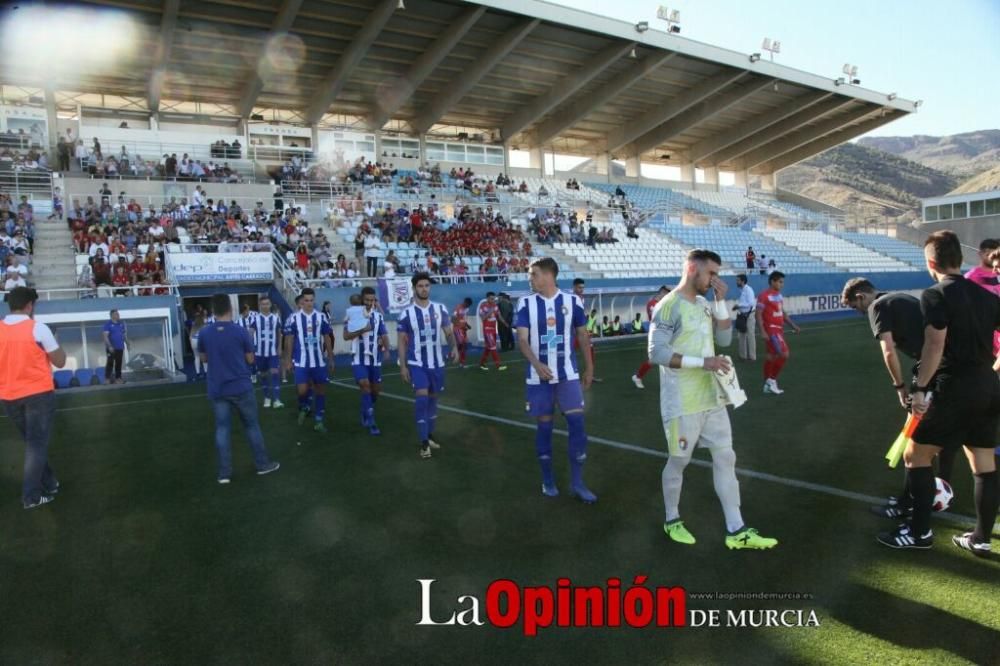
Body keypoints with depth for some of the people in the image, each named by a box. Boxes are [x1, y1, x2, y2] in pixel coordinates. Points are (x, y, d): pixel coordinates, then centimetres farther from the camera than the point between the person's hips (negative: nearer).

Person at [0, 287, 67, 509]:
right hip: (38, 393, -5)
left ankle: (49, 484, 26)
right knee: (37, 444, 1)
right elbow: (60, 362, -7)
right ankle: (31, 495, 0)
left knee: (32, 442, 18)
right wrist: (56, 345, 10)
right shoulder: (38, 328, -11)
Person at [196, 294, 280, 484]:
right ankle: (263, 464, 19)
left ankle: (224, 473, 10)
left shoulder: (204, 333, -2)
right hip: (241, 387, -2)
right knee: (251, 425, 10)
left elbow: (204, 358, 13)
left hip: (217, 390, 3)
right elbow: (250, 360, -2)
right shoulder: (240, 331, -10)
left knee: (222, 429, 8)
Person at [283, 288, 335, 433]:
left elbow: (327, 338, 8)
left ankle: (318, 421, 16)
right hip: (301, 361, -2)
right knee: (303, 390, -10)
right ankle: (304, 408, 24)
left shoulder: (321, 317, 2)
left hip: (319, 361, 3)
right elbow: (289, 339, 1)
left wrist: (330, 359, 8)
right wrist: (288, 360, -1)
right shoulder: (293, 317, -4)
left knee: (321, 389, 5)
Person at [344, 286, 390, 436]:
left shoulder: (378, 316, 7)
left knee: (376, 388, 10)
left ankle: (365, 414, 35)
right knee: (365, 385, -16)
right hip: (359, 358, -4)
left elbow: (384, 334, 4)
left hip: (374, 358, 4)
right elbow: (346, 336, -10)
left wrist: (386, 350, -14)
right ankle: (371, 423, -11)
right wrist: (362, 330, -23)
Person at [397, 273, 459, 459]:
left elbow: (449, 332, 5)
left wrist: (454, 347, -15)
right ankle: (423, 442, -9)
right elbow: (401, 341, -3)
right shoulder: (407, 313, -8)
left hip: (437, 362, 4)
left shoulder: (440, 309, -1)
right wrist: (402, 366, -7)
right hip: (417, 363, -3)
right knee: (422, 396, -16)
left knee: (433, 397, 13)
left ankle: (429, 436, 30)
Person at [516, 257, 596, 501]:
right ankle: (548, 479, 23)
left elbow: (582, 336, 9)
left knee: (577, 424, -5)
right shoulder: (526, 303, -3)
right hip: (539, 376, 0)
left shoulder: (573, 301, -1)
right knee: (544, 426, 8)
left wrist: (589, 368, 12)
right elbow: (522, 339, -8)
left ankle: (577, 483, 7)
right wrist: (536, 364, -26)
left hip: (568, 375, 0)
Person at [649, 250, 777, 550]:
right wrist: (703, 362, -25)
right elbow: (656, 352, -22)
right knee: (678, 461, 7)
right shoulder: (669, 307, -16)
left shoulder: (705, 304, 10)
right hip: (683, 403, -8)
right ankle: (672, 520, 28)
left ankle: (736, 531, 17)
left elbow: (724, 339, 7)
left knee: (725, 458, 9)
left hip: (712, 398, 8)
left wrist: (721, 301, -2)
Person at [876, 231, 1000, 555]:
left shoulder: (935, 295, -10)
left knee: (916, 455, 3)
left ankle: (919, 532, 7)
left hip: (954, 388, -8)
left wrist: (920, 388, -17)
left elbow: (935, 344, -19)